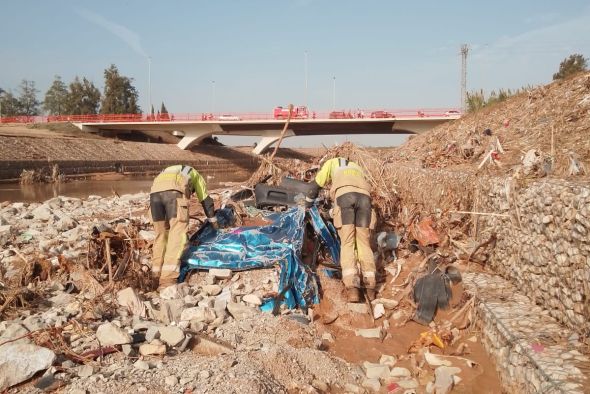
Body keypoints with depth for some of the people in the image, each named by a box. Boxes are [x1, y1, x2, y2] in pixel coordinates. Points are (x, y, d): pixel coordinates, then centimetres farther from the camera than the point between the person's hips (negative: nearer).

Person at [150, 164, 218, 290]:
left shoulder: (169, 172, 48)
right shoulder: (196, 175, 38)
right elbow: (206, 200, 39)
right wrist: (213, 221, 53)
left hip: (155, 190, 5)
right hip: (173, 190, -5)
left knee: (161, 233, 16)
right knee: (177, 233, -8)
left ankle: (157, 275, 21)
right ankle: (167, 280, -17)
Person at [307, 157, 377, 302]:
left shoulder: (332, 162, 35)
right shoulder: (356, 168, 44)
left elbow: (316, 185, 35)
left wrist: (308, 201, 52)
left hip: (344, 194, -3)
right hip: (364, 196, 3)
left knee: (347, 242, -5)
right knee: (364, 241, 6)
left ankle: (352, 287, -19)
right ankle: (370, 286, -4)